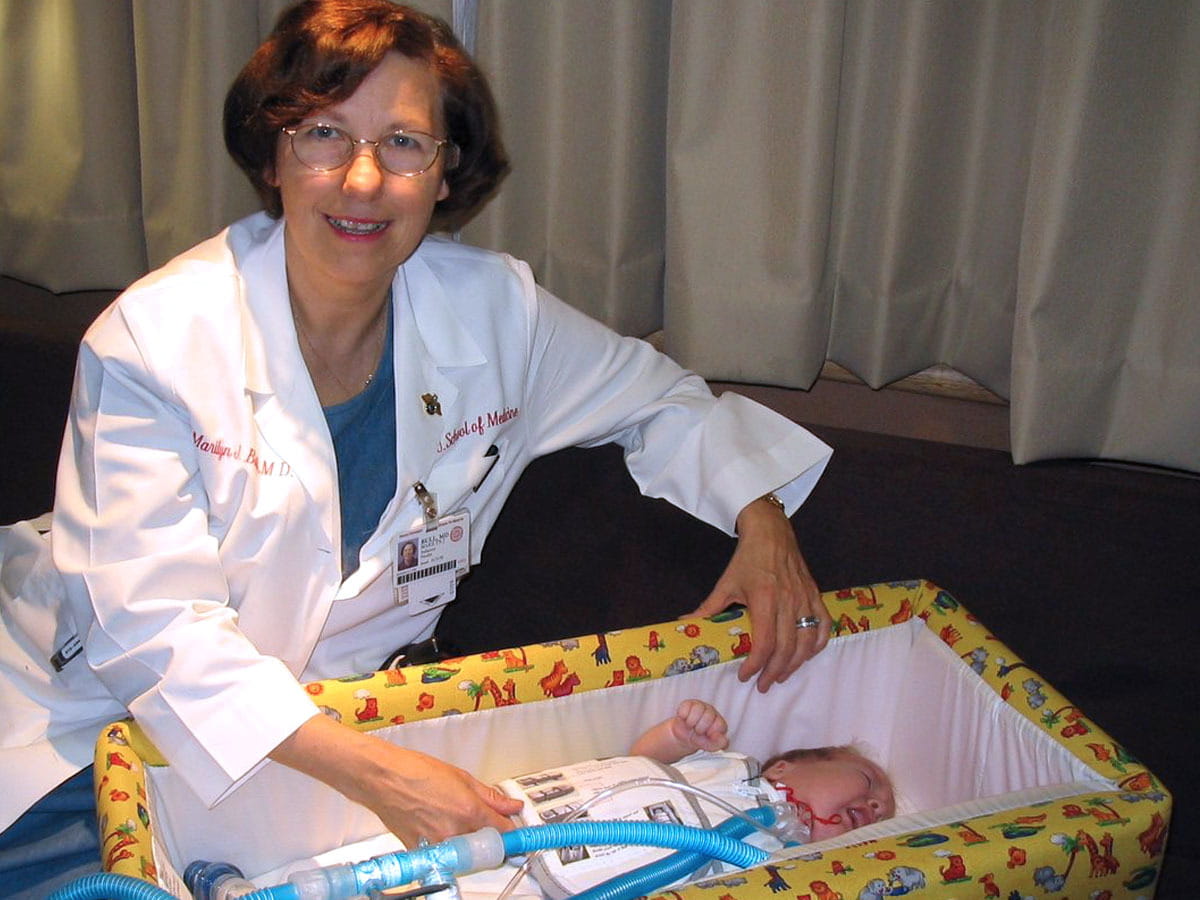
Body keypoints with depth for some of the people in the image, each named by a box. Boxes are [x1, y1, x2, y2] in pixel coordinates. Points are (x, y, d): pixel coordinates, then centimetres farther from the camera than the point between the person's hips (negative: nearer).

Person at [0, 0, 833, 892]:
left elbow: (659, 398, 8)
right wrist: (366, 767, -34)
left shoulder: (491, 307, -8)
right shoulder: (151, 342, -20)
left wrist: (761, 515, -10)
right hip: (165, 712, -4)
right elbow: (151, 624, -23)